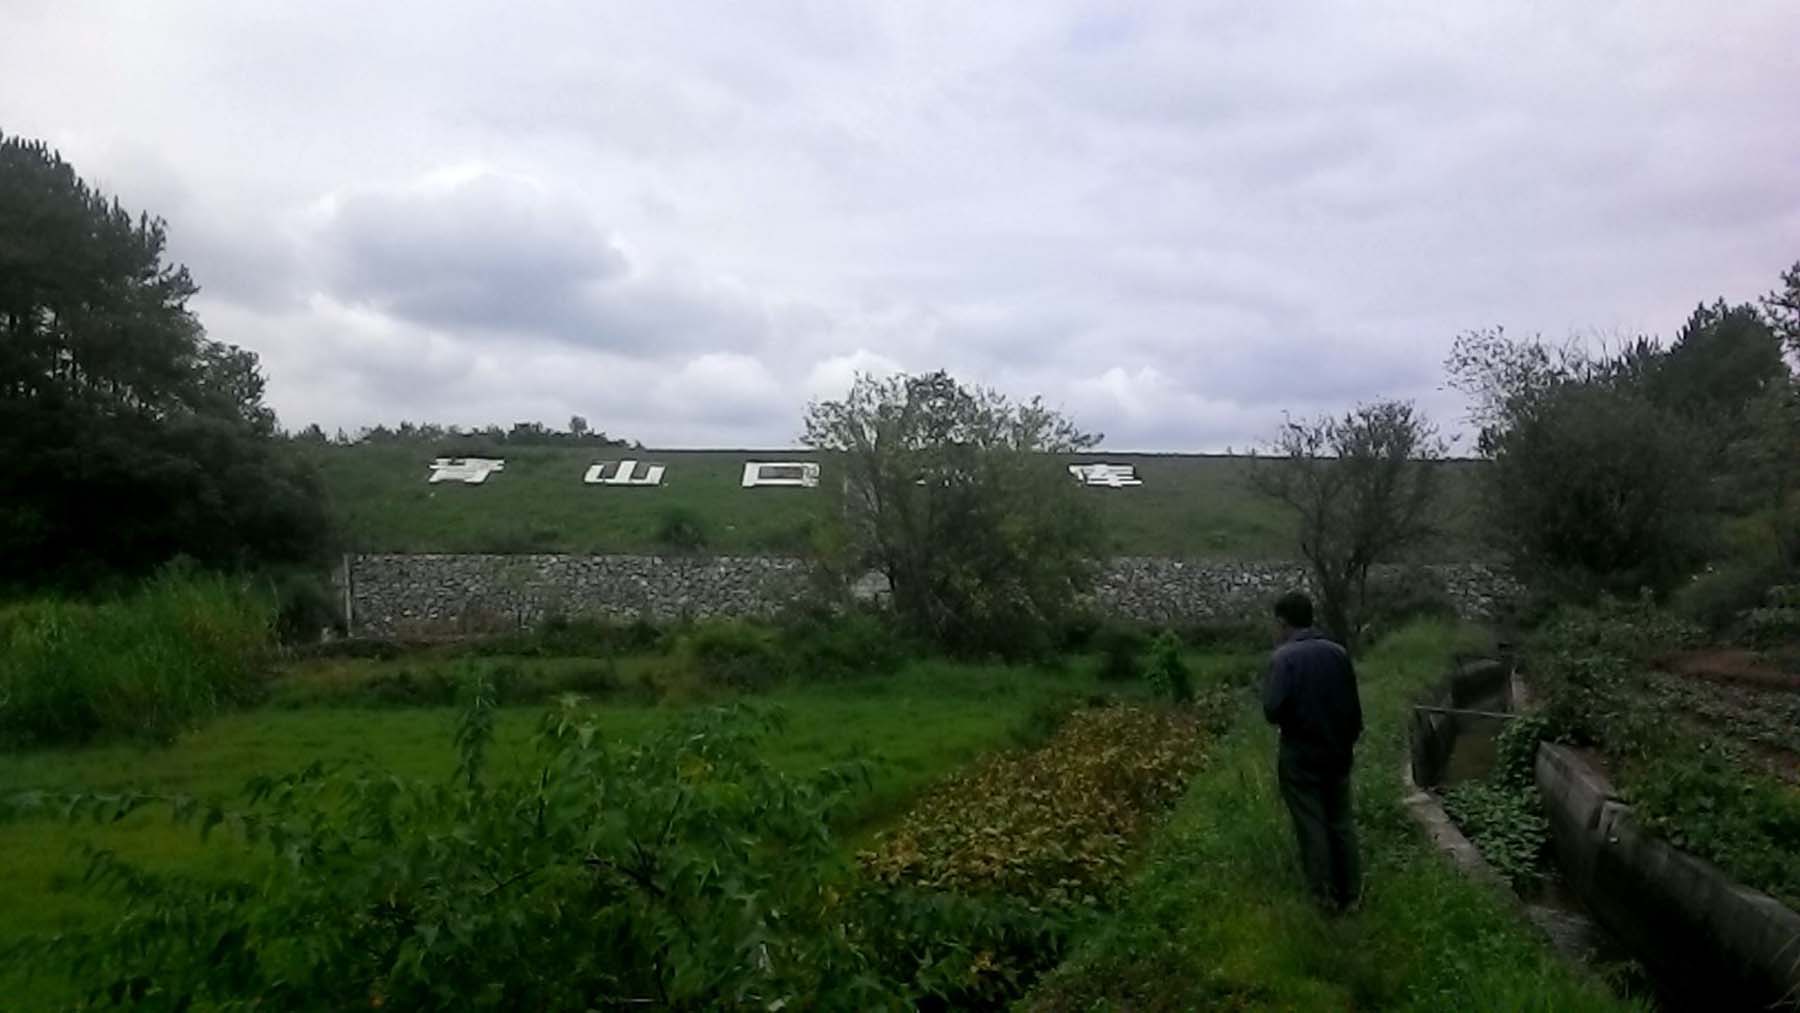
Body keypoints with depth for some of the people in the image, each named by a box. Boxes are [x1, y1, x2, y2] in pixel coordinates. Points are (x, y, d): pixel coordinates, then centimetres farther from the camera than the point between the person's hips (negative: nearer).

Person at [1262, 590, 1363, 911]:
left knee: (1311, 825, 8)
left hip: (1300, 755, -5)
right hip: (1337, 752, 5)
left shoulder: (1283, 657, -17)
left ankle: (1325, 893, 17)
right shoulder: (1338, 653, -1)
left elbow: (1273, 710, -23)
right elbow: (1354, 709, 6)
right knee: (1341, 822, 16)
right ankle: (1351, 893, 24)